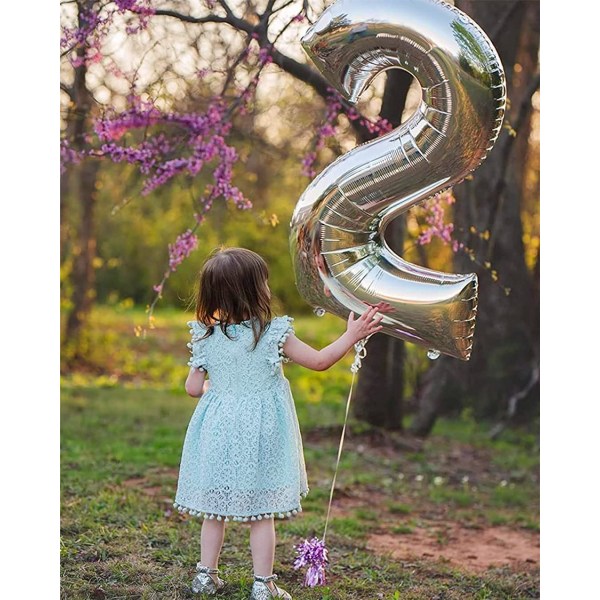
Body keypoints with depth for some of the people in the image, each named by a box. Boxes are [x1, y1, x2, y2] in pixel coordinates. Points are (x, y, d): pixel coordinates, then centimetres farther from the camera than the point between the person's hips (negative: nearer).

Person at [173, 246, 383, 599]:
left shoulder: (206, 337, -1)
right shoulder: (274, 334, -12)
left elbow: (193, 387, 3)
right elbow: (320, 361, -6)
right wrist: (352, 335, 5)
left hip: (218, 430, 4)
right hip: (259, 434, -3)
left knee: (215, 509, 15)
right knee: (262, 513, 5)